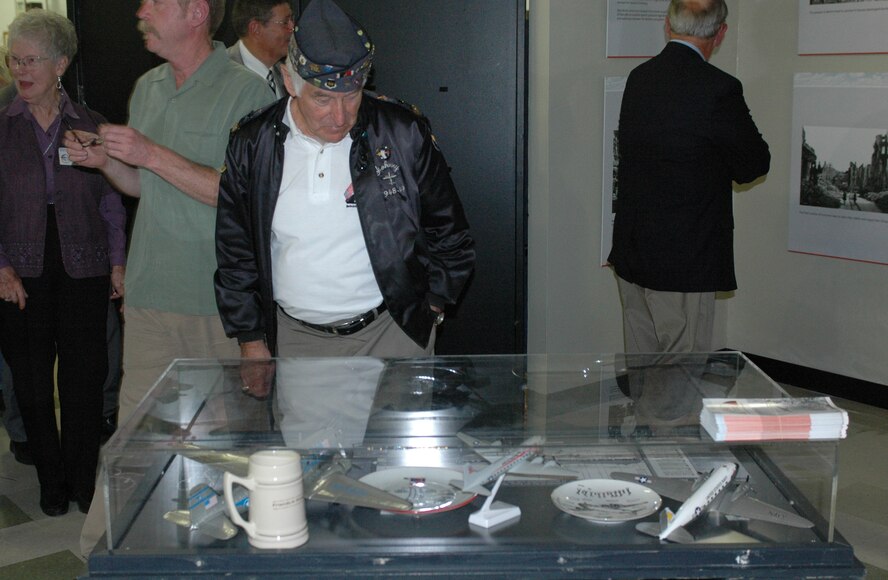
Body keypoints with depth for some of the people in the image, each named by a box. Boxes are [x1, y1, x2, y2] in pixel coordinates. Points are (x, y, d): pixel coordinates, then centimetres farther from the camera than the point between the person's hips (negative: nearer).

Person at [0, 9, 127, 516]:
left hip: (84, 267, 0)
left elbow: (112, 202, 9)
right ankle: (52, 483, 20)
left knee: (85, 378, -1)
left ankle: (85, 483, 14)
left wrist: (118, 263, 4)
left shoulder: (90, 126, 4)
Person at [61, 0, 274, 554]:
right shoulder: (147, 88, 15)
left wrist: (154, 154, -17)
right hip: (150, 296, 6)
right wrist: (105, 159, 4)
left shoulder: (246, 91, -9)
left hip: (221, 304, -6)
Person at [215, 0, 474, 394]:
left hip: (391, 333, -1)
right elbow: (234, 255, 7)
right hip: (293, 338, 1)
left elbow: (450, 238, 6)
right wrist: (252, 343, 8)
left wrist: (428, 310, 7)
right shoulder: (251, 146, -2)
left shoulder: (403, 135, -6)